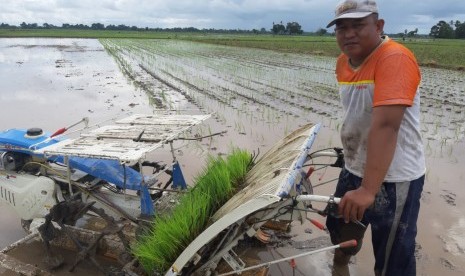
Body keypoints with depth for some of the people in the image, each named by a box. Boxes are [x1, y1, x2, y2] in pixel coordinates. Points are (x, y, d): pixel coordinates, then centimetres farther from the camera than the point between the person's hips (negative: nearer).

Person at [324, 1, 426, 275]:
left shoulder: (395, 59, -23)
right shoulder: (343, 61, 3)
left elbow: (386, 126, -33)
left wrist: (368, 189, -38)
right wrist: (350, 154, 14)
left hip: (394, 178, -8)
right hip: (354, 170, 8)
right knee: (339, 231, 27)